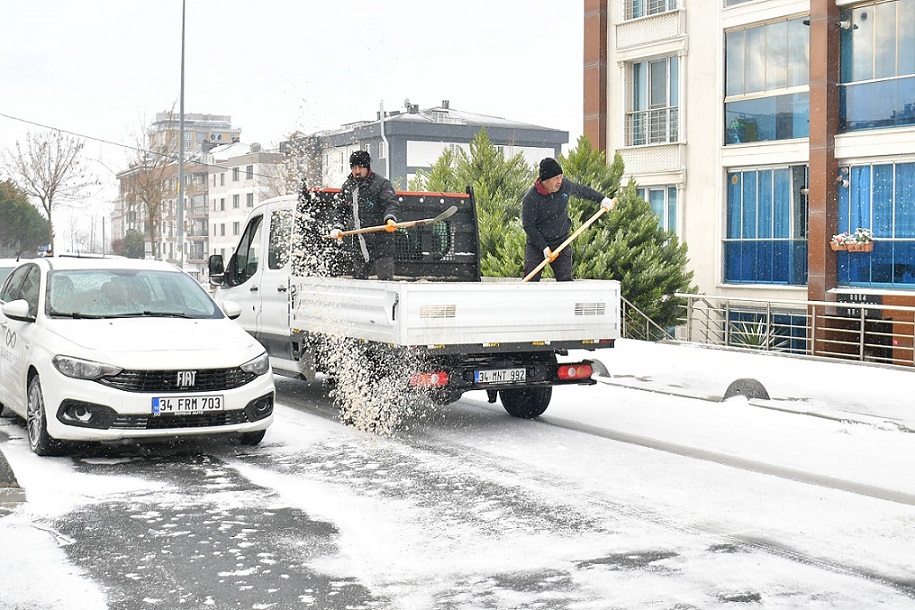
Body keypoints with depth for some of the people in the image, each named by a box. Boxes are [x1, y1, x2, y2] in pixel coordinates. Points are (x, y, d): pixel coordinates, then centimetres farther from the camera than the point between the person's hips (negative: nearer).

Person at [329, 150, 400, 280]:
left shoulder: (381, 183, -4)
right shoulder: (347, 187, 16)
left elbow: (391, 203, -15)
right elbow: (342, 210, 28)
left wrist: (390, 218, -36)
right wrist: (338, 228, 13)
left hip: (380, 243, -6)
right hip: (357, 243, 6)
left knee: (385, 279, -10)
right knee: (358, 279, 10)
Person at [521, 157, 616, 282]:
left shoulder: (565, 186, -5)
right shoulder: (531, 198, -19)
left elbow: (582, 191, 18)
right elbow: (528, 226, -15)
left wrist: (602, 199, 20)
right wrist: (544, 247, -18)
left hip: (561, 243, 3)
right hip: (536, 244, -3)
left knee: (565, 280, -3)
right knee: (530, 281, -10)